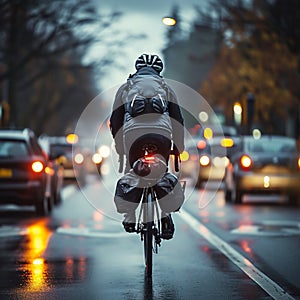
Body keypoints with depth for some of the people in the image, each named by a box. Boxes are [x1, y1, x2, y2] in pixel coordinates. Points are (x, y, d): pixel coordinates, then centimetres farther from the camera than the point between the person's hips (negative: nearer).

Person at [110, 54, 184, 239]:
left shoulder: (125, 88, 29)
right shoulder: (165, 87, 28)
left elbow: (115, 120, 27)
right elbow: (178, 120, 25)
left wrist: (119, 149, 34)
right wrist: (179, 148, 32)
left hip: (133, 132, 0)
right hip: (162, 133, 1)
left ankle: (130, 219, 12)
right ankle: (165, 214, 1)